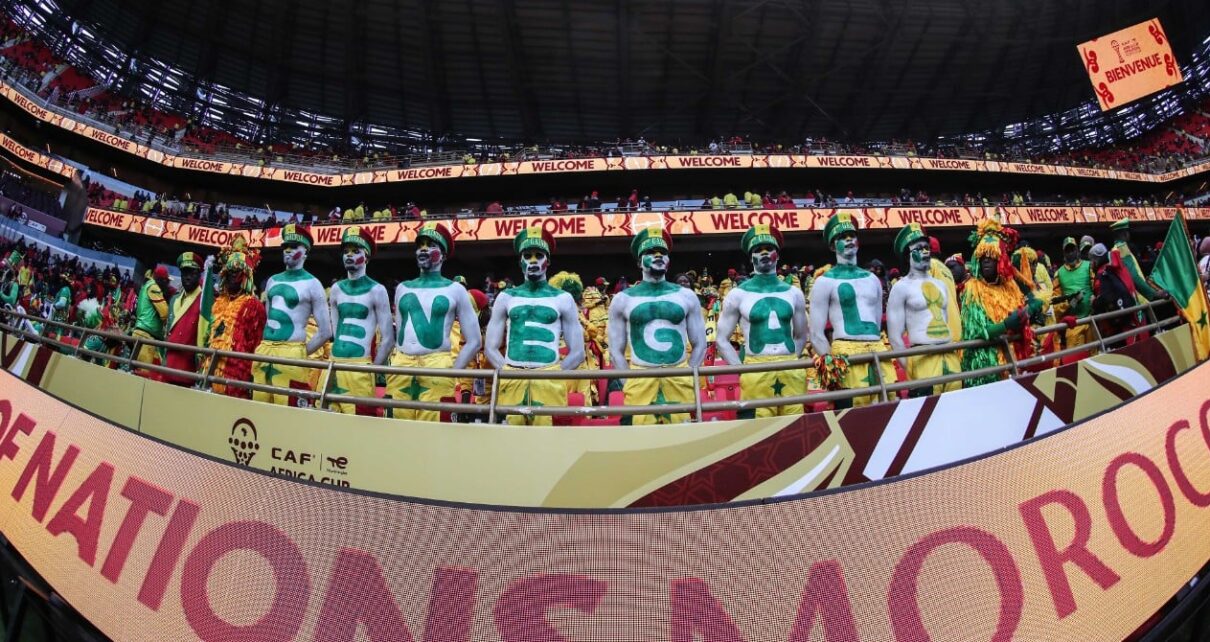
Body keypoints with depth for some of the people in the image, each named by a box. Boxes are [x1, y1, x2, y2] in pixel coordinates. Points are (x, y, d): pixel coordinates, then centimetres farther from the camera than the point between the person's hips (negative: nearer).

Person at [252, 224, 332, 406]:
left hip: (291, 355, -6)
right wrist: (265, 348, 16)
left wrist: (301, 353, -4)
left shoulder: (312, 284, -3)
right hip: (264, 352, 6)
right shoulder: (272, 281, 16)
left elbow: (325, 331, -5)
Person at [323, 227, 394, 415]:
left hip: (360, 368, -5)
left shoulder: (376, 291, -4)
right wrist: (337, 362, 15)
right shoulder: (337, 289, 12)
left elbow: (388, 339, -5)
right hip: (333, 365, 6)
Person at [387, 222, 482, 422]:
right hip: (401, 367, 4)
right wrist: (394, 366, 12)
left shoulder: (455, 290, 5)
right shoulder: (403, 288, 17)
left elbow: (474, 341, 4)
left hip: (437, 368, -4)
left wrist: (451, 372, -4)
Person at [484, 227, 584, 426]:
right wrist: (509, 373, -1)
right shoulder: (506, 298, 13)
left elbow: (577, 352, 9)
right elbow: (490, 347, 13)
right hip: (511, 380, 1)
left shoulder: (563, 299, 10)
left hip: (549, 381, -1)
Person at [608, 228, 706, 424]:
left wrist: (686, 378, 1)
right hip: (640, 381, -1)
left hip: (679, 380, 1)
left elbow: (699, 345, 12)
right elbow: (616, 351, 8)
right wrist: (630, 383, -3)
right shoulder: (622, 300, 7)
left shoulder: (686, 296, 11)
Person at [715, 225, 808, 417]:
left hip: (791, 371, 3)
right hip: (756, 372, -3)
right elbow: (721, 340, 5)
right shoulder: (738, 294, 4)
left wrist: (789, 363, 10)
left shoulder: (793, 293, 13)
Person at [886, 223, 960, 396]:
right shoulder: (901, 287, -3)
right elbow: (895, 335, -7)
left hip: (950, 356, 6)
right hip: (923, 358, -6)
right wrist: (909, 368, -10)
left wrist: (956, 357, 16)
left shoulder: (941, 284, 17)